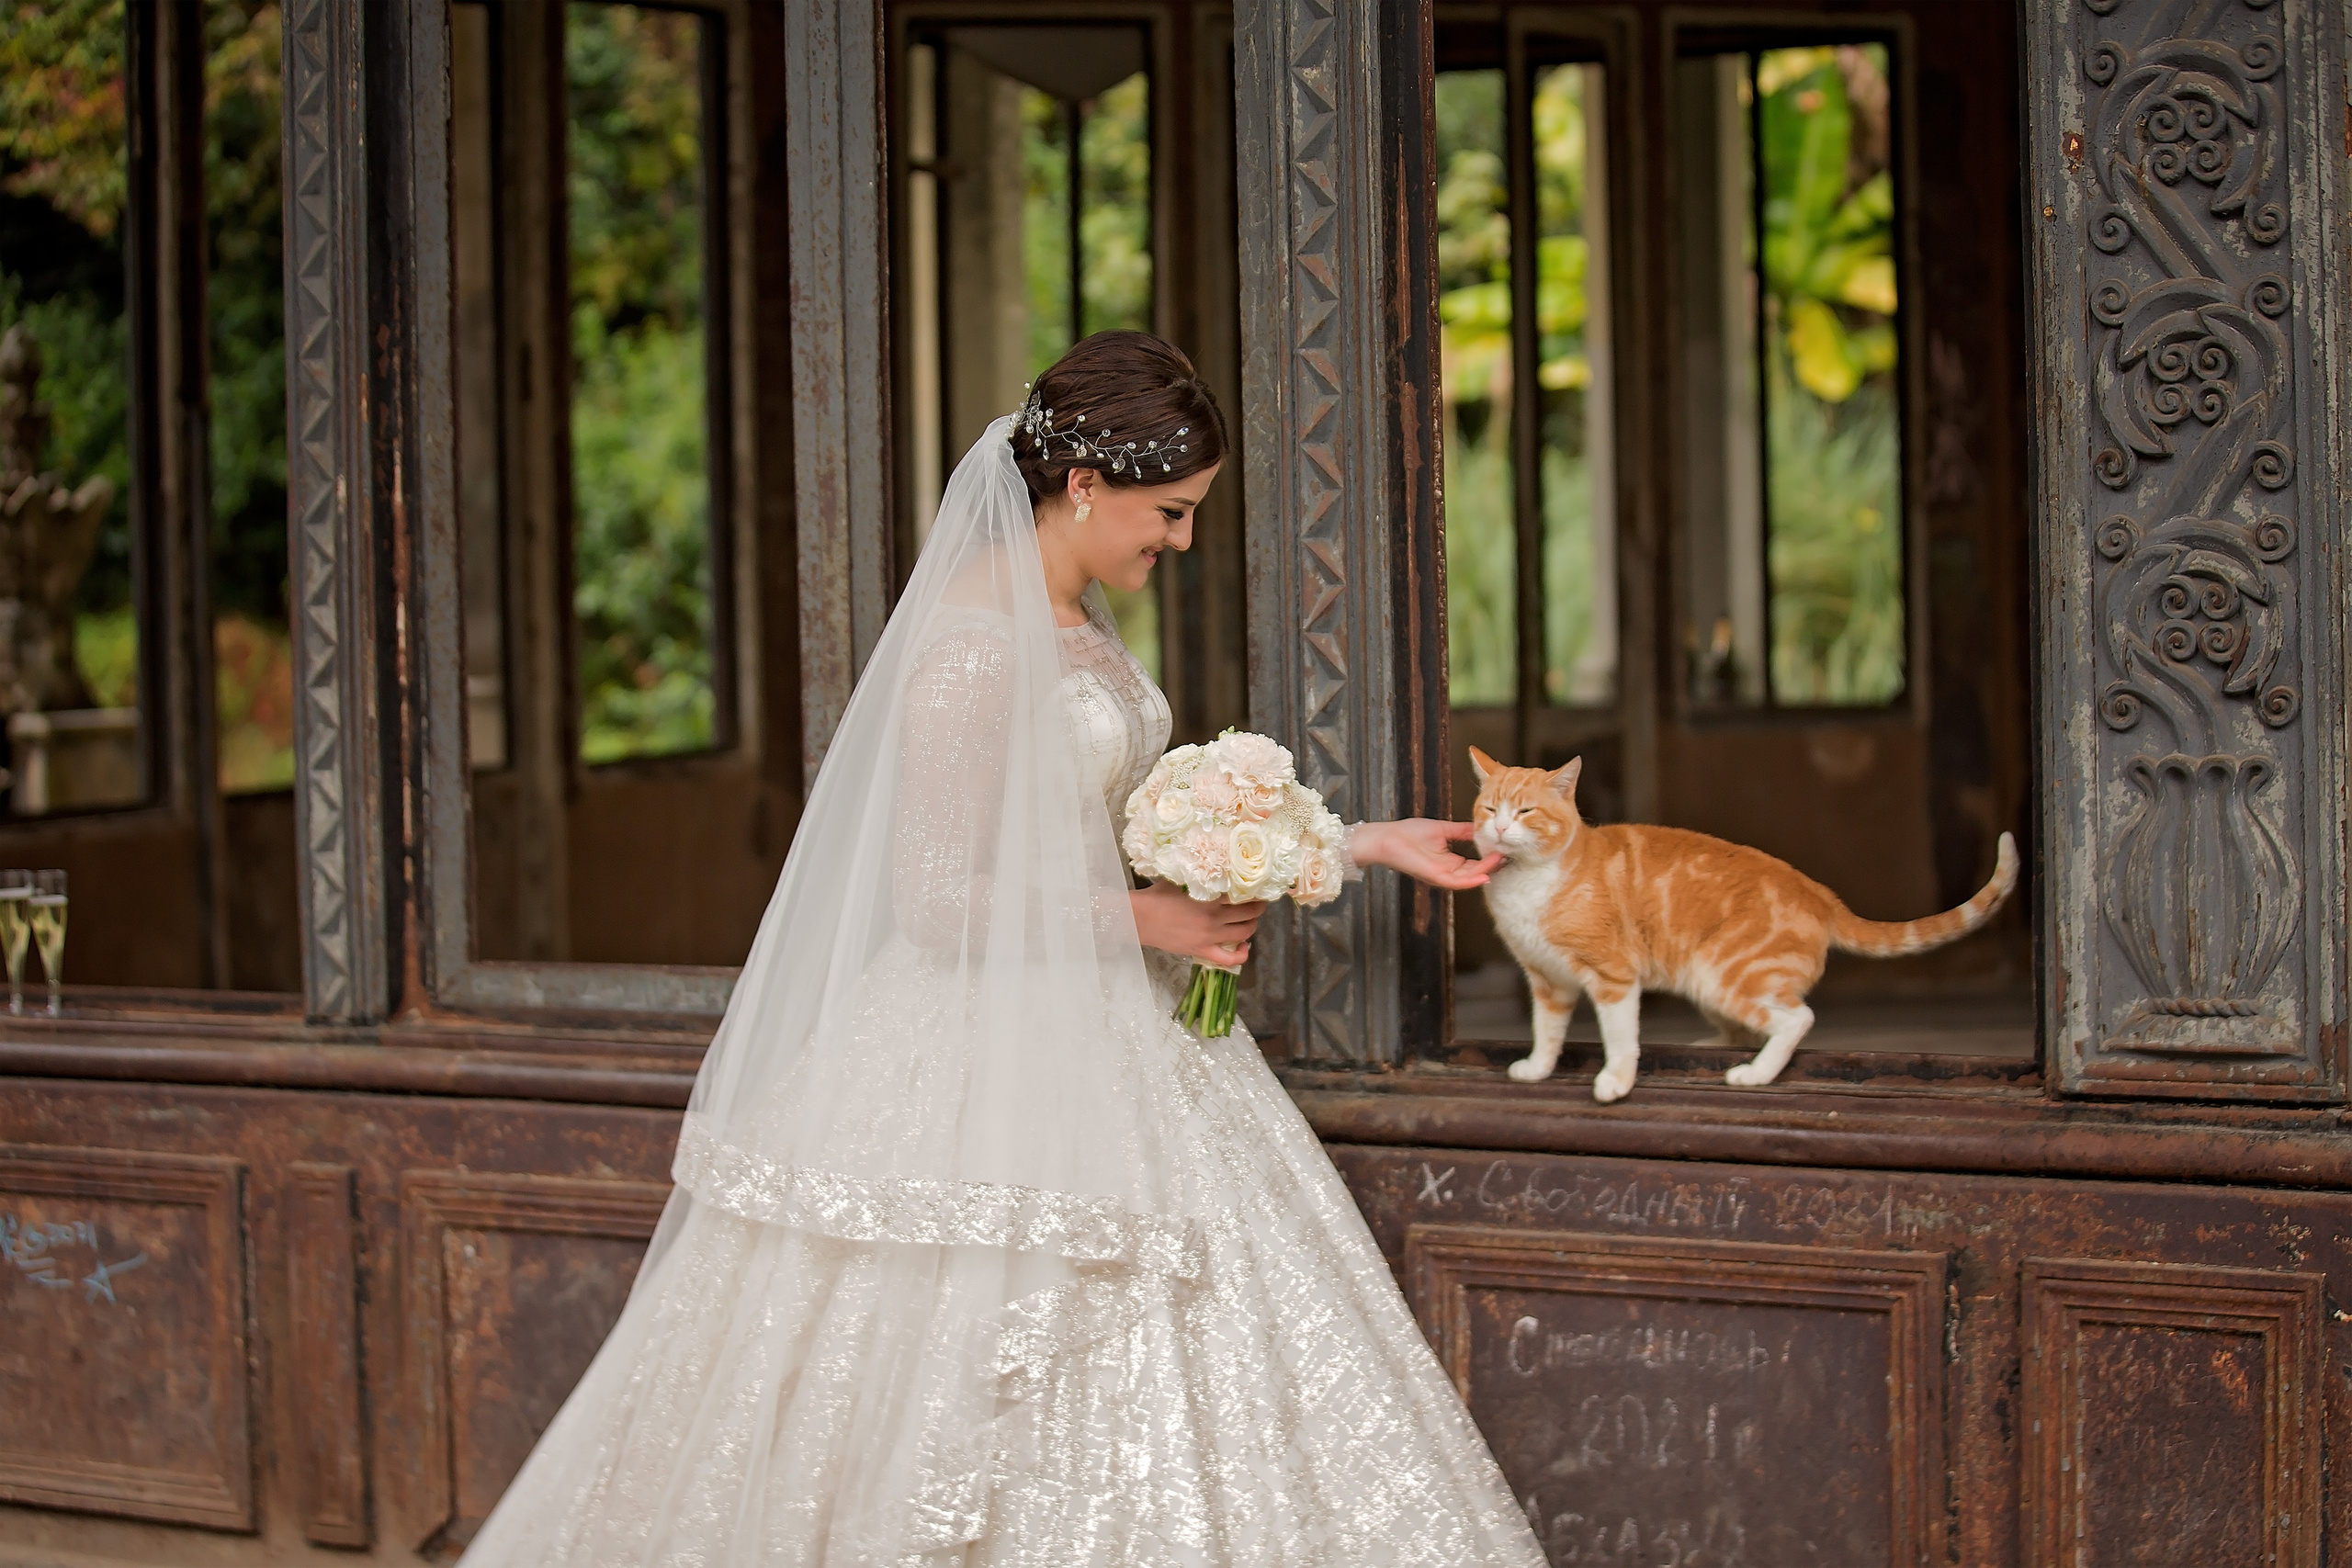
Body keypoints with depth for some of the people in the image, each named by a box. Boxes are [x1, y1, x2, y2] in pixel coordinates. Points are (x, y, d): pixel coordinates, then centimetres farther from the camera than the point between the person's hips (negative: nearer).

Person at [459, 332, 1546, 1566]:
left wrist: (1368, 842, 15)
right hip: (996, 1059, -9)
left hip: (1102, 1044, 9)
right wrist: (1146, 922, -14)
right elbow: (934, 896, -20)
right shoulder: (973, 638, -18)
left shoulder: (1077, 620, 10)